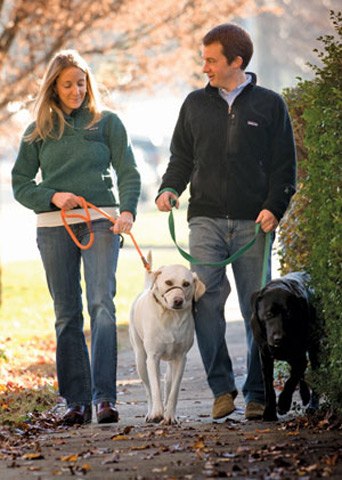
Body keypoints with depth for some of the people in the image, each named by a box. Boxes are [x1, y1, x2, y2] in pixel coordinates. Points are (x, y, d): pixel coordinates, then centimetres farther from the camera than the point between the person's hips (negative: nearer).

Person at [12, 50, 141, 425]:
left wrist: (127, 211, -16)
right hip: (54, 226, 2)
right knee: (67, 313, 3)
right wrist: (53, 197, -9)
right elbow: (20, 184, 10)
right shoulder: (38, 131, 11)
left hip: (100, 222, -2)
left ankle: (104, 397, -18)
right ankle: (77, 401, 6)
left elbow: (128, 172, 2)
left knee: (102, 303, -15)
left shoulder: (106, 122, 7)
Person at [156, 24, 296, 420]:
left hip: (254, 223, -2)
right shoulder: (195, 104, 14)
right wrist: (169, 188, -1)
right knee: (205, 302, -12)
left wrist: (274, 207, -7)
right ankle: (221, 388, -6)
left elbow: (284, 165, 6)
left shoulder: (269, 105, 7)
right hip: (206, 220, 2)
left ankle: (257, 394, 6)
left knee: (257, 308, 0)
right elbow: (182, 157, 18)